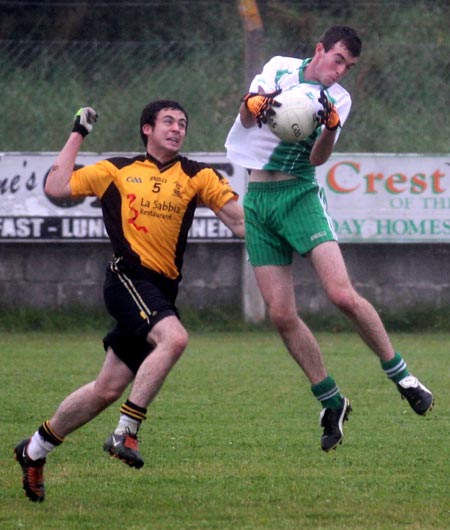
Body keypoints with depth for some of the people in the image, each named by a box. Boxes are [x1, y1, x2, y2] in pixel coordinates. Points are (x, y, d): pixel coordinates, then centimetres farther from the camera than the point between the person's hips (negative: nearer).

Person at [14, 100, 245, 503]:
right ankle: (126, 432, -27)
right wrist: (78, 135, 12)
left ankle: (35, 450, 23)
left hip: (163, 289, 4)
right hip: (130, 277, -4)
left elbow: (237, 217, 5)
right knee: (174, 337, -32)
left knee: (108, 389, 6)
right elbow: (57, 187, 8)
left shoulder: (197, 176, 12)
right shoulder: (118, 171, 9)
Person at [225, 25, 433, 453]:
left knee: (342, 295, -19)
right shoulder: (280, 68, 5)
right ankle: (331, 402, 10)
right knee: (281, 316, -3)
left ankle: (399, 373, -1)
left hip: (299, 195, -1)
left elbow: (317, 158, -8)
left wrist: (331, 126, -28)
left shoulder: (338, 100, 2)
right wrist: (254, 105, -33)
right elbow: (246, 114, -9)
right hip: (257, 201, 1)